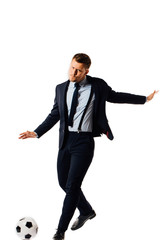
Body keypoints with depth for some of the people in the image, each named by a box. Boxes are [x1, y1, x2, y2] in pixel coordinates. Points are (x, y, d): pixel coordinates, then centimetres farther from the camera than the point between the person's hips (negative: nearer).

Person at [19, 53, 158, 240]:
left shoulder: (97, 85, -1)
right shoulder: (61, 88, 8)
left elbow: (115, 96, 15)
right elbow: (55, 114, 16)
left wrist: (145, 99, 18)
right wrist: (36, 133, 9)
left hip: (84, 141, -5)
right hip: (66, 139, 5)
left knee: (72, 186, -8)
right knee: (63, 182, 12)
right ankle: (86, 211, 38)